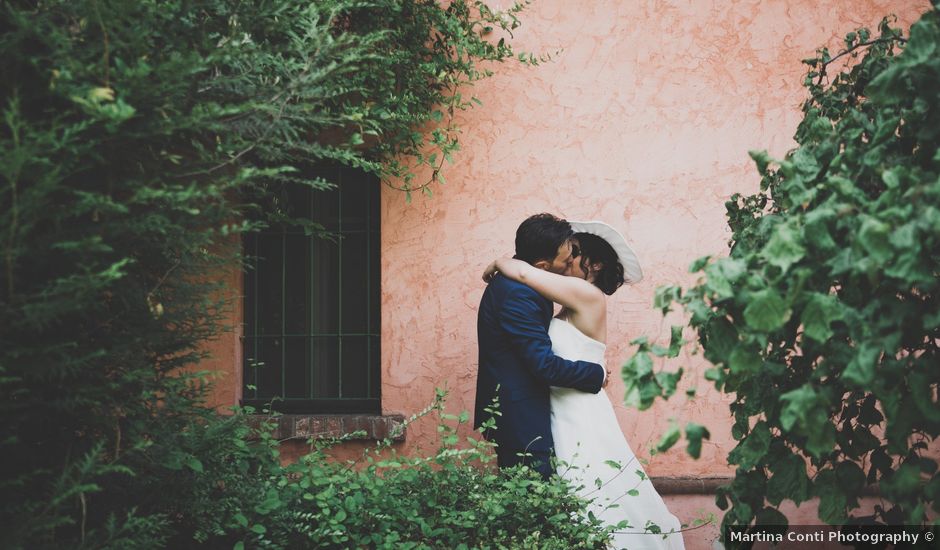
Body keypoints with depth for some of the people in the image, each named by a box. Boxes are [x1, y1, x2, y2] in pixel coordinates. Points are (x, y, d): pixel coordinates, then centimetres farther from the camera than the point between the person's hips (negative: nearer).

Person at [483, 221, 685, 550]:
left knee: (592, 510, -4)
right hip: (563, 415, 8)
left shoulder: (588, 295, -11)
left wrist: (498, 264, 3)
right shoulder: (571, 309, 14)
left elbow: (521, 272, -16)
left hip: (581, 419, -8)